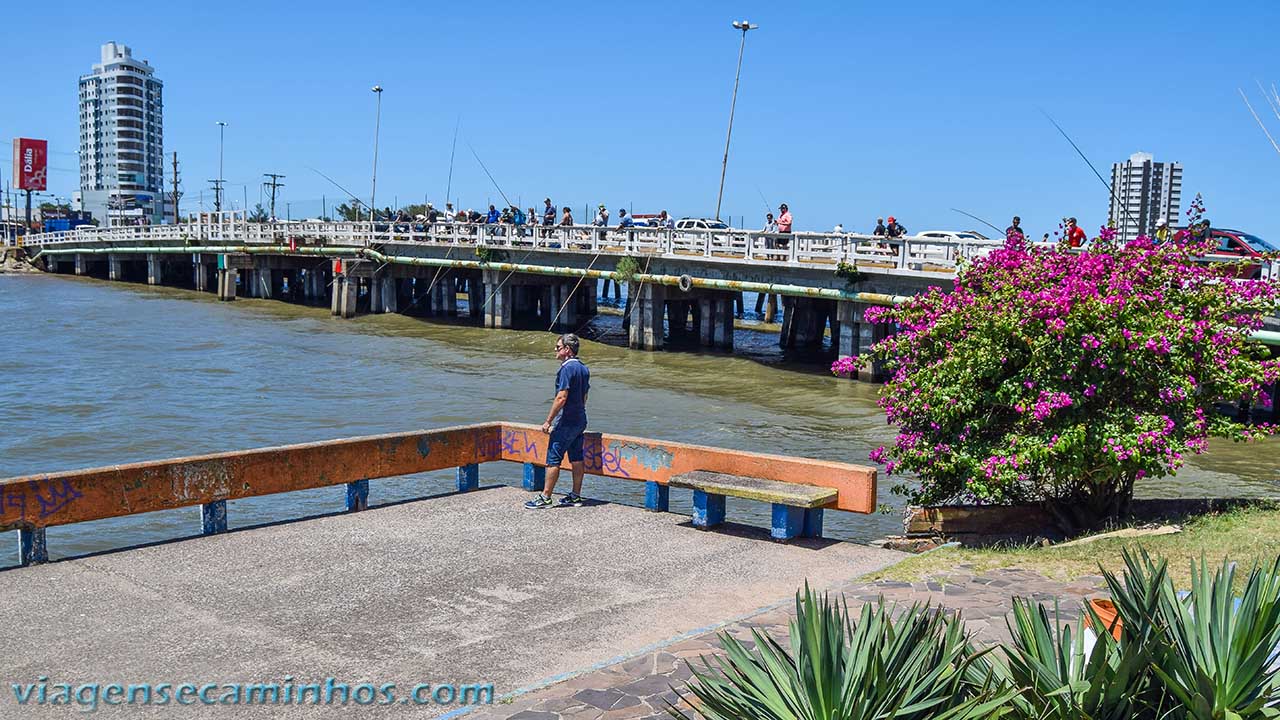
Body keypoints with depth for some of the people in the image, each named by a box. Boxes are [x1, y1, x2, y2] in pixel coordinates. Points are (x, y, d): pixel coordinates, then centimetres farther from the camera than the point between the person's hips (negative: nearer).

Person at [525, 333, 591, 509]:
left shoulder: (567, 368, -17)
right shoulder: (583, 368, 12)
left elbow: (561, 397, -21)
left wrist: (548, 421, -17)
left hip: (566, 422, -9)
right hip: (580, 420, 9)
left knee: (553, 459, -4)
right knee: (577, 458, 11)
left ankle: (545, 498, -1)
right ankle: (576, 496, 15)